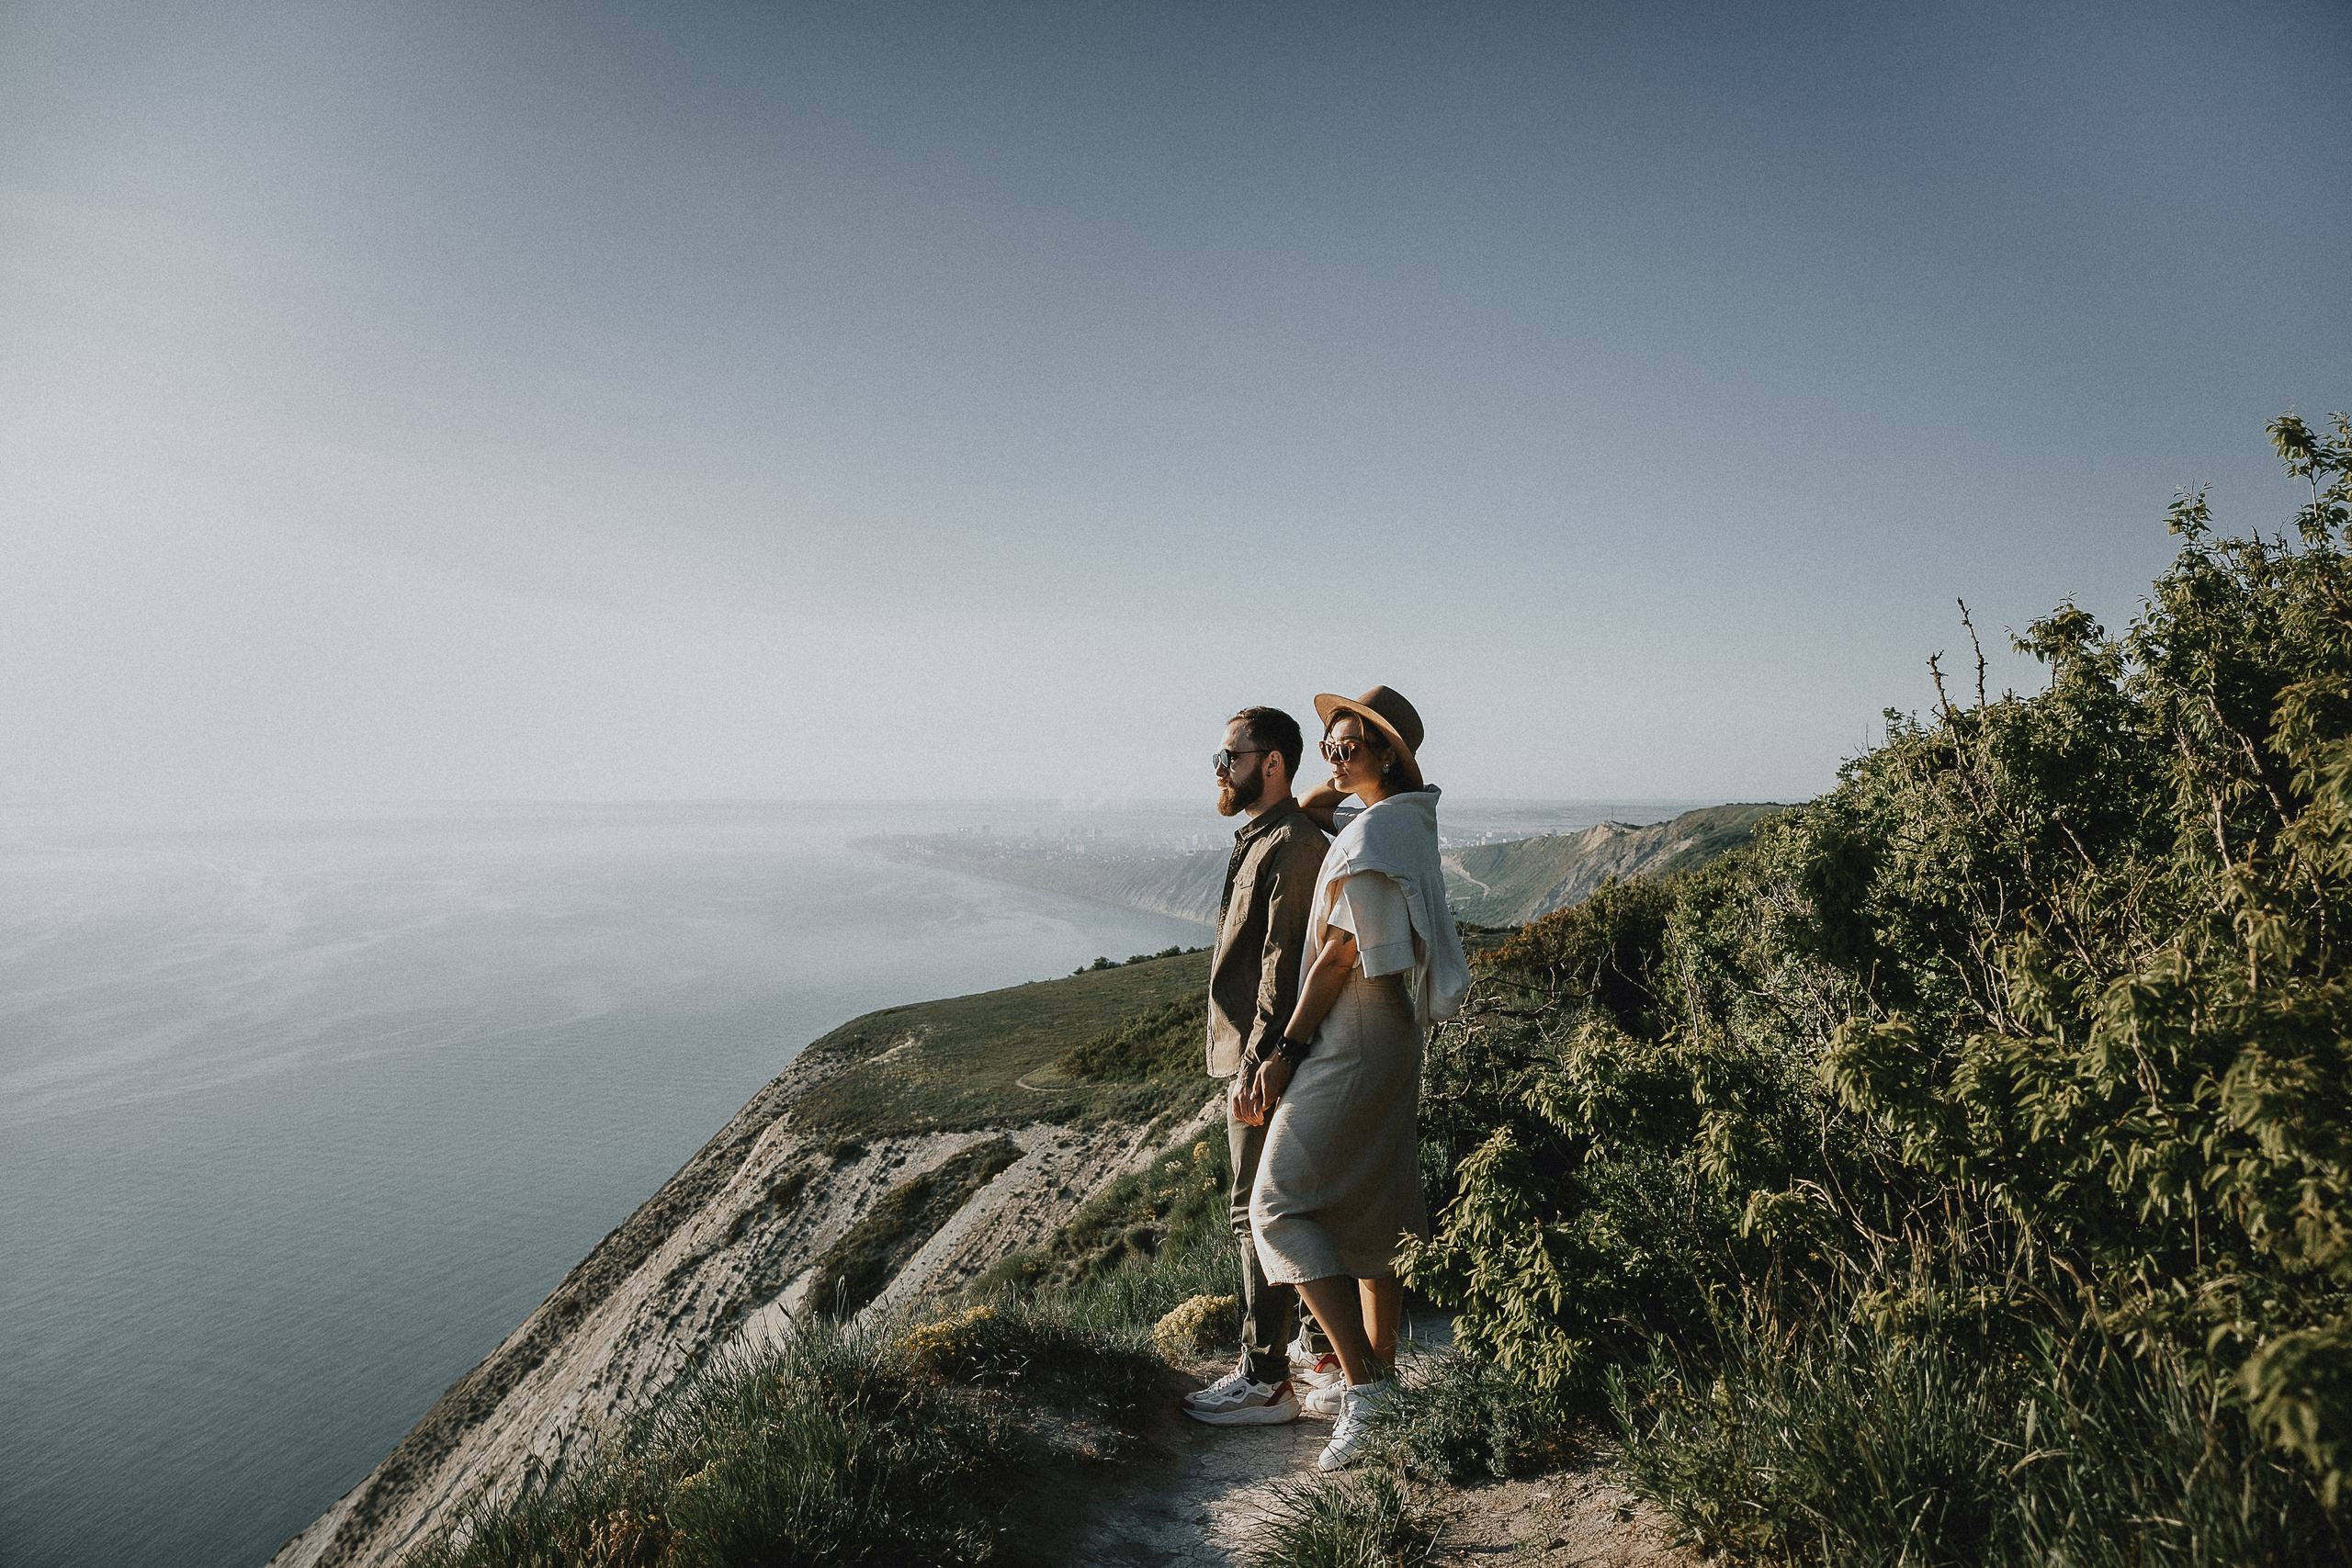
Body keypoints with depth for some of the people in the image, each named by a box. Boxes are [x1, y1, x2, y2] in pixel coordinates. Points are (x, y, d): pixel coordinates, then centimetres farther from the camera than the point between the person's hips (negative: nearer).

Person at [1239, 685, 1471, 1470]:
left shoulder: (1372, 831, -17)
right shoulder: (1410, 823, 13)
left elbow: (1339, 951, -18)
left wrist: (1285, 1048, -14)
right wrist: (1330, 788, 12)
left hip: (1349, 1043, -10)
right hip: (1391, 1035, 10)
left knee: (1280, 1205, -7)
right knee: (1372, 1209, 15)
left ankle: (1365, 1383, -7)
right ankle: (1378, 1376, 26)